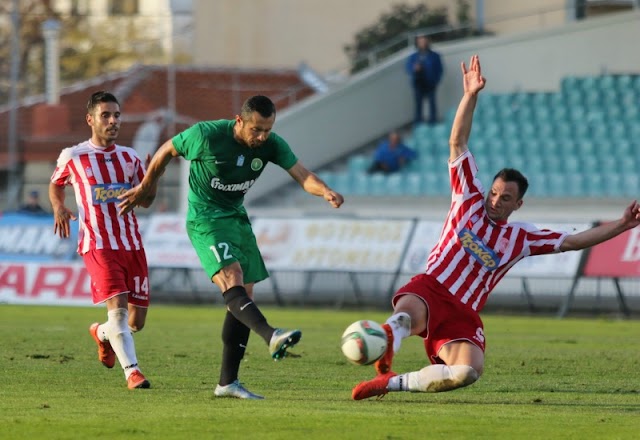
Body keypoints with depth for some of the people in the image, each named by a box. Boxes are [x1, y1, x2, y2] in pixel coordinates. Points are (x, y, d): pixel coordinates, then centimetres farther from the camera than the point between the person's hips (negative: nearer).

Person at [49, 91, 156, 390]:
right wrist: (59, 208, -1)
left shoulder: (129, 157, 11)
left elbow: (145, 200, 15)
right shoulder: (73, 157, 1)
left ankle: (102, 333, 38)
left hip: (132, 244, 4)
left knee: (137, 321, 6)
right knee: (118, 305, -22)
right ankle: (132, 371, -20)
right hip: (98, 245, -4)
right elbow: (56, 185, 19)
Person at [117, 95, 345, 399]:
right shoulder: (206, 135, -20)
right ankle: (271, 336, -51)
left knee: (243, 298, 3)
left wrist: (326, 192, -37)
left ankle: (227, 382, 8)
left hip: (237, 218, 7)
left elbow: (302, 175, -15)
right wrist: (143, 189, 8)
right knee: (232, 282, -27)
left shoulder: (271, 145, -8)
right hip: (205, 220, -7)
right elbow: (167, 151, -4)